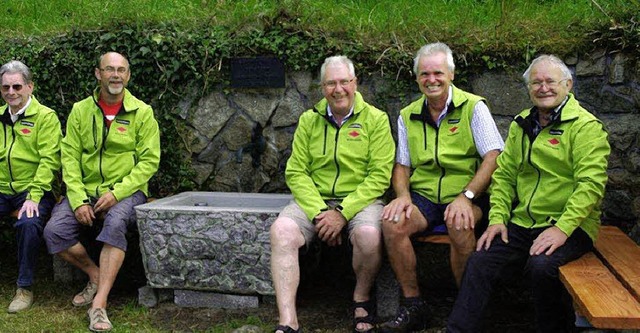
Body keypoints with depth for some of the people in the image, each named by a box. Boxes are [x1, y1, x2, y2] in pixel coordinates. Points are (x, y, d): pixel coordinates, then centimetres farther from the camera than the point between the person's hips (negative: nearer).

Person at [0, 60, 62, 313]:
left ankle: (24, 289, -13)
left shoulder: (45, 117, -3)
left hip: (34, 190, -5)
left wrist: (33, 196, -19)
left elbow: (49, 160, -10)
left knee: (29, 223, -32)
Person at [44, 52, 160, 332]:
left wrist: (116, 193, -16)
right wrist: (78, 200, -12)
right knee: (54, 231, -20)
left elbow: (149, 161, -4)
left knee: (115, 224, -35)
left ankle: (99, 303, -31)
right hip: (85, 191, 3)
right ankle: (96, 276, 4)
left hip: (126, 191, -3)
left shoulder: (142, 112, 1)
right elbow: (69, 157, 2)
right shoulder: (80, 110, 8)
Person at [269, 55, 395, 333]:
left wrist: (343, 213, -17)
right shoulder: (309, 120, 10)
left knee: (368, 235, -34)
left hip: (360, 199, -2)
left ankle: (362, 298, -2)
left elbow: (379, 175, -7)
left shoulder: (375, 119, 1)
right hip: (314, 200, 3)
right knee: (281, 231, -26)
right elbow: (295, 172, 3)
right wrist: (319, 213, -13)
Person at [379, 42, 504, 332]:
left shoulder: (473, 107, 0)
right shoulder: (407, 116, 12)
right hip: (422, 197, 3)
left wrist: (466, 197, -21)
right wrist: (403, 195, -9)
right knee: (392, 221, -27)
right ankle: (413, 306, -11)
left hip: (467, 196, -3)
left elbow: (493, 158, -8)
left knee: (459, 223, -36)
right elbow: (402, 165, 13)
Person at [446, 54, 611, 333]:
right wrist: (497, 218, 1)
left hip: (570, 226, -5)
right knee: (479, 263, -13)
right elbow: (504, 174, 15)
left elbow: (590, 183, -14)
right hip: (522, 225, 5)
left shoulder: (586, 127, -5)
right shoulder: (520, 125, 15)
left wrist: (562, 229, -23)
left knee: (541, 265, -31)